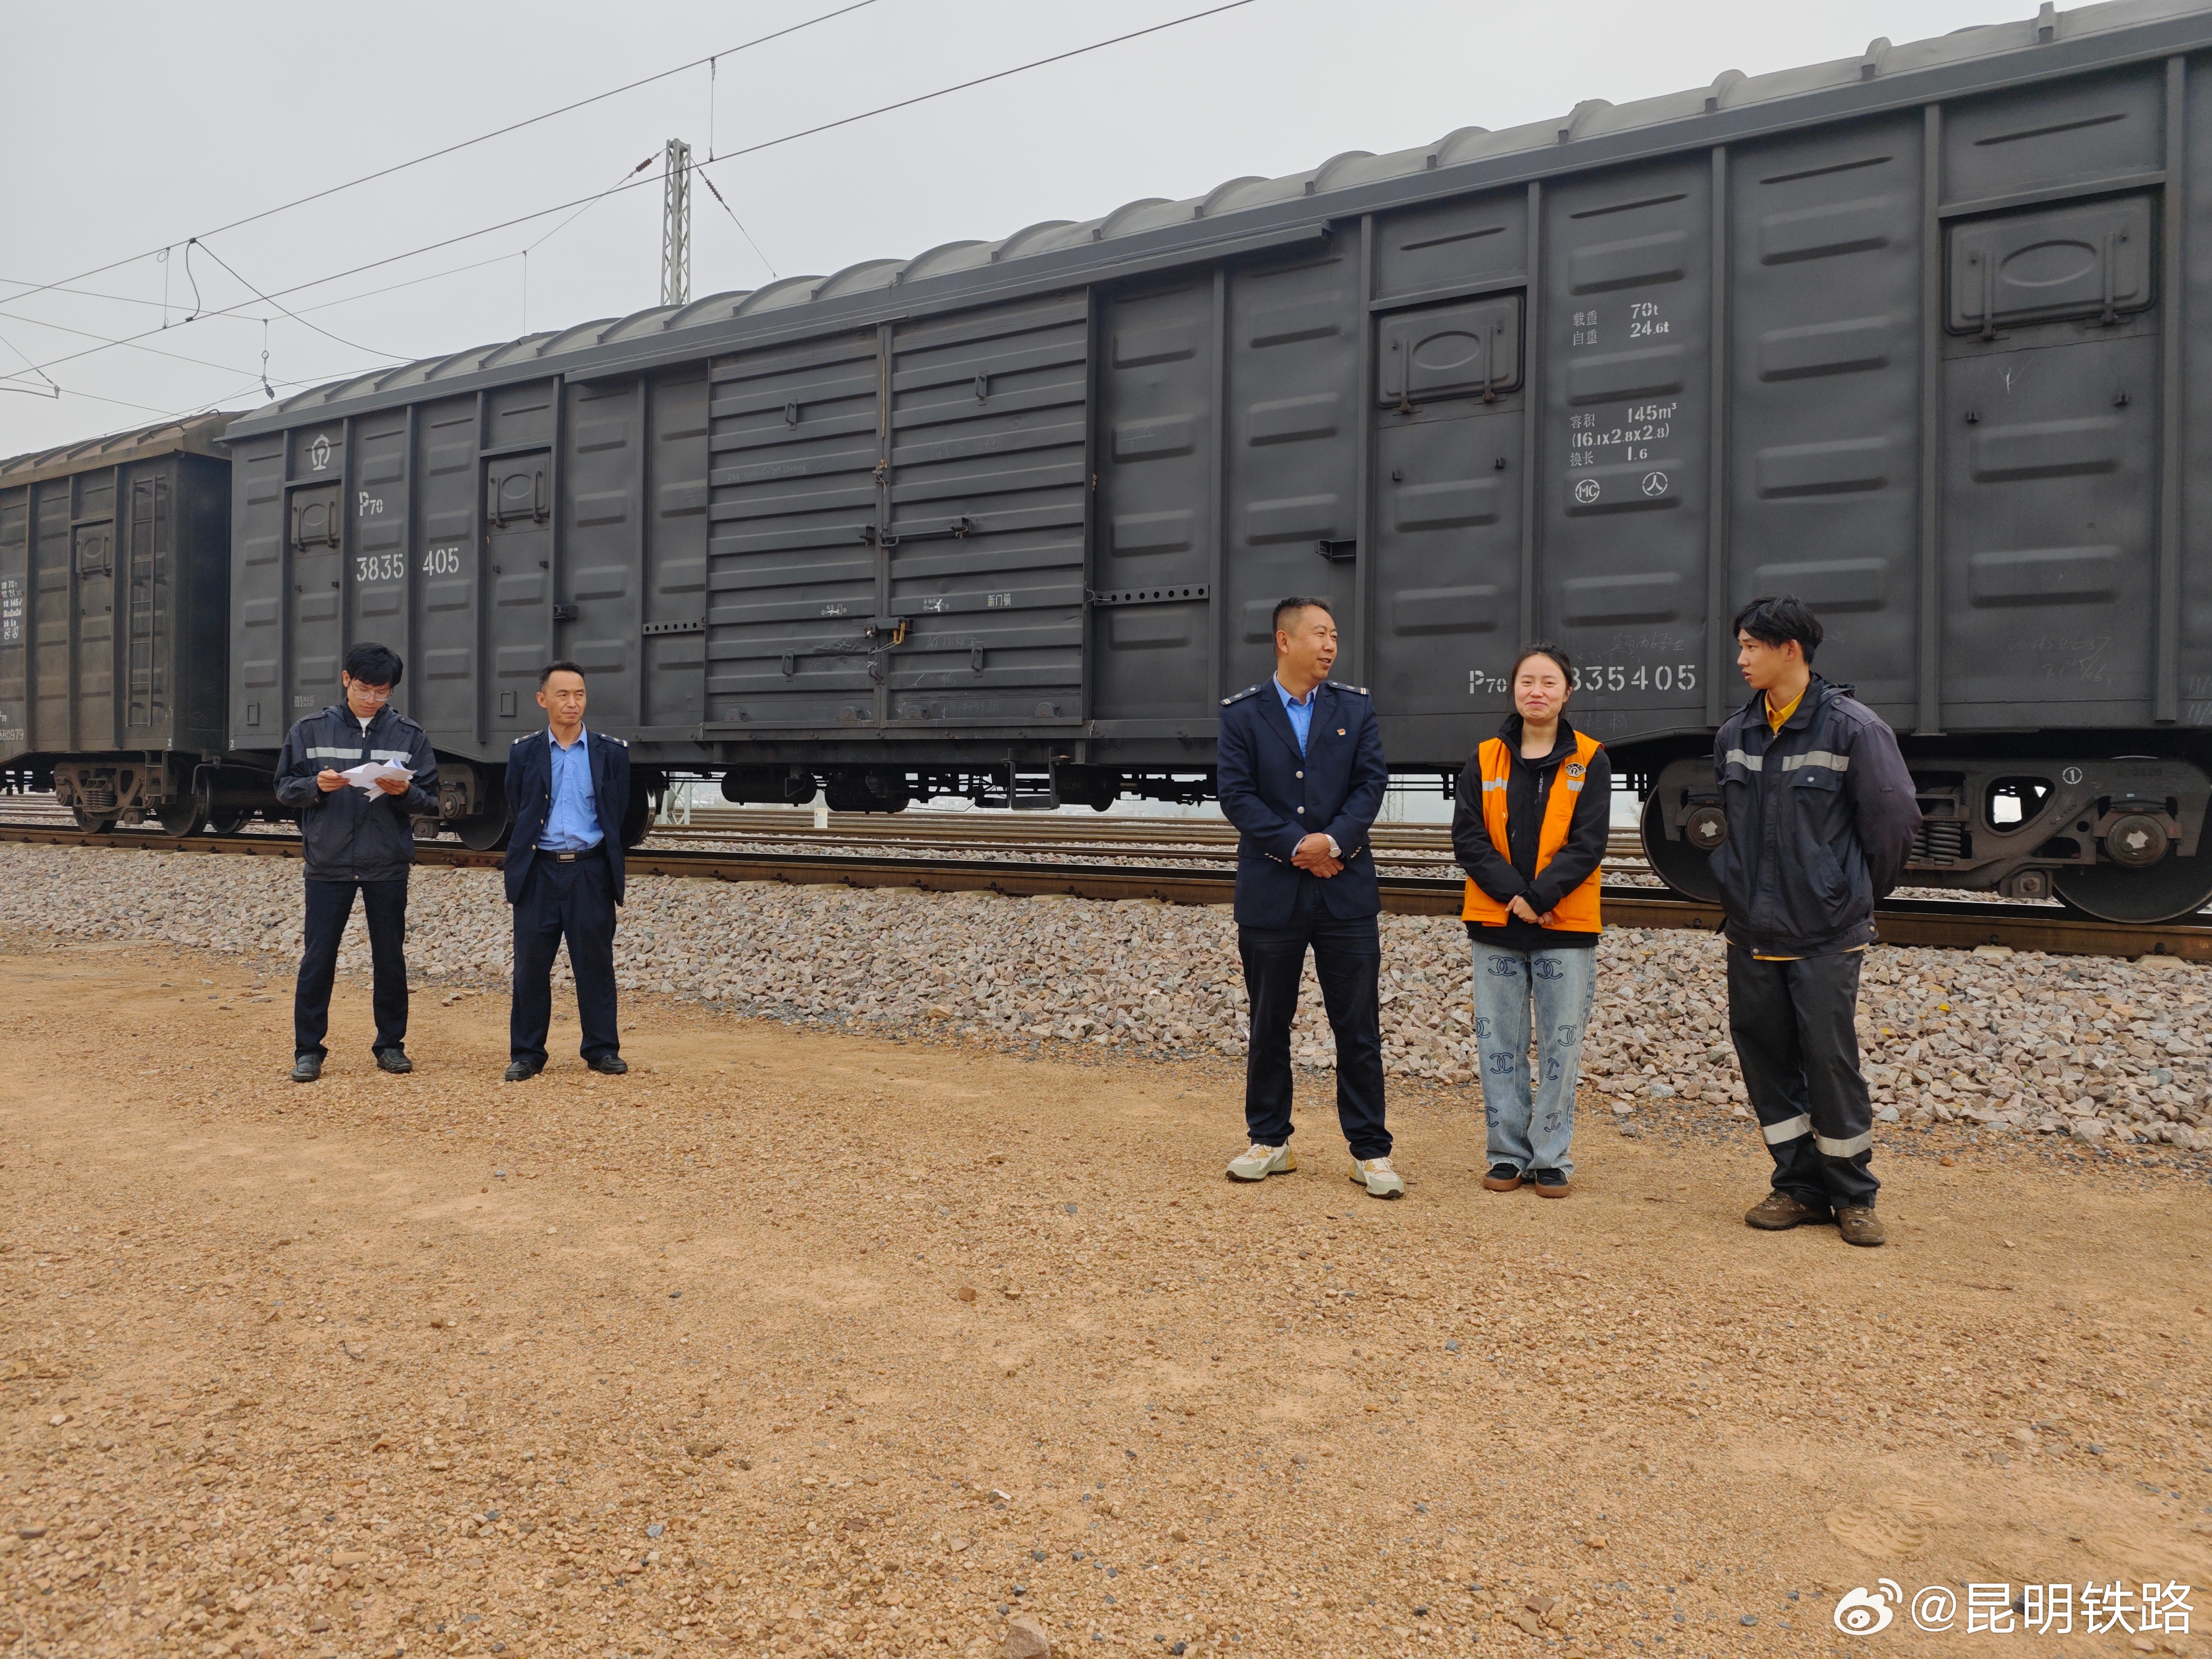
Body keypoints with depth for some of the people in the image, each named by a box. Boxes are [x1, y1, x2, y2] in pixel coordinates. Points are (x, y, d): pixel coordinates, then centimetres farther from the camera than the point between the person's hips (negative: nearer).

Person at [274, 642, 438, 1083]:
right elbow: (284, 787, 5)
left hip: (387, 867, 0)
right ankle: (308, 1050, 12)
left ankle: (390, 1045, 20)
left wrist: (405, 792, -18)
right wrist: (316, 785, -14)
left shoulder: (410, 736, 3)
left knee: (390, 959, 8)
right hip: (328, 864, 0)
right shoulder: (310, 731, 4)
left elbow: (431, 800, 3)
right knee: (317, 958, 2)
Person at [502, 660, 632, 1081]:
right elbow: (515, 814, 9)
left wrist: (608, 865, 5)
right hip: (539, 872, 1)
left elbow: (618, 816, 6)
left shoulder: (611, 752, 3)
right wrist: (520, 862, 7)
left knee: (595, 964, 4)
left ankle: (602, 1049, 14)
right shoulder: (523, 753, 5)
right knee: (531, 966, 4)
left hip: (591, 871, 0)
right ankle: (526, 1054, 13)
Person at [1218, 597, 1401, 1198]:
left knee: (1359, 1026, 3)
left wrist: (1334, 840, -16)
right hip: (1270, 893, -1)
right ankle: (1269, 1141, 24)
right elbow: (1236, 794, -7)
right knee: (1268, 1025, 10)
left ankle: (1370, 1151, 13)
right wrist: (1296, 847, -14)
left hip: (1346, 889, 1)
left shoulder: (1356, 708, 7)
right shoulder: (1241, 713, 1)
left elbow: (1371, 782, -1)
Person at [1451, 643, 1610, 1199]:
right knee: (1498, 1046, 7)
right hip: (1495, 928, 2)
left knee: (1560, 1048, 3)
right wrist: (1512, 894, -15)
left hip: (1565, 929, -1)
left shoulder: (1589, 760, 1)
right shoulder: (1486, 759, 5)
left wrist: (1538, 895, -17)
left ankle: (1552, 1157, 15)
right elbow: (1467, 837, -3)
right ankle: (1508, 1154, 18)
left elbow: (1588, 844, -8)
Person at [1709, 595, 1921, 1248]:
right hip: (1752, 931, 6)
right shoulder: (1735, 733, 8)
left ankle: (1854, 1197, 16)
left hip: (1826, 936, -5)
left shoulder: (1852, 727, -10)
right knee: (1764, 1057, 9)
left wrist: (1855, 893, 3)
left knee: (1830, 1059, -2)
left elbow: (1894, 819, -6)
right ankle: (1799, 1186, 23)